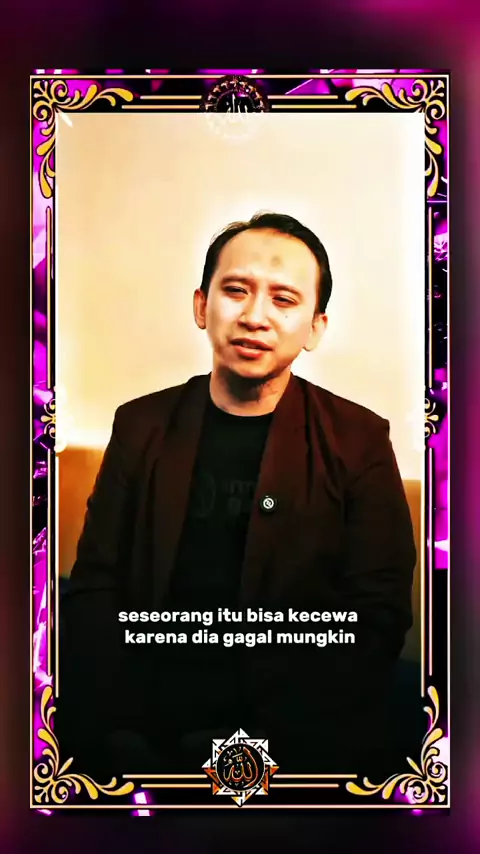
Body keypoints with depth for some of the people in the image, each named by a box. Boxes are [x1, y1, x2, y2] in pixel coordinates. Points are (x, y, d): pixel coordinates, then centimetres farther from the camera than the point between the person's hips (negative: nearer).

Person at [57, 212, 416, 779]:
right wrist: (115, 729, -11)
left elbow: (375, 619, -2)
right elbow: (95, 586, 6)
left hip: (290, 721, -1)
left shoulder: (358, 439, 2)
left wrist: (261, 743, -16)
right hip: (150, 702, 2)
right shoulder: (142, 424, 9)